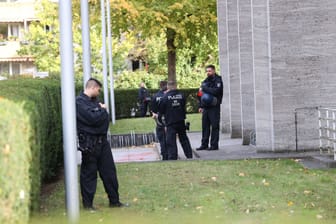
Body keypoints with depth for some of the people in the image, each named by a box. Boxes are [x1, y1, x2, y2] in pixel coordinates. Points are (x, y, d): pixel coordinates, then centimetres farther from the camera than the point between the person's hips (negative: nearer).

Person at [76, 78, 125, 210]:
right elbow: (92, 118, -22)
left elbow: (105, 118, 14)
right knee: (89, 174, 1)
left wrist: (101, 112, -5)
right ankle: (87, 203, 11)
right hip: (89, 143, -8)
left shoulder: (95, 100, 15)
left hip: (102, 140, 8)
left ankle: (114, 201, 19)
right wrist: (102, 110, -7)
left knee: (109, 171, 11)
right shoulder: (79, 102, -13)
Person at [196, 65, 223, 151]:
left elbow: (216, 91, -21)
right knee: (205, 126, 8)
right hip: (205, 107, 7)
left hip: (214, 107, -7)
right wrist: (201, 106, 13)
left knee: (214, 126, -4)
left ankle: (214, 145, -1)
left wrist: (205, 89, -12)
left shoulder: (218, 81, -4)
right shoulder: (205, 81, 17)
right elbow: (201, 94, 20)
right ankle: (204, 144, 13)